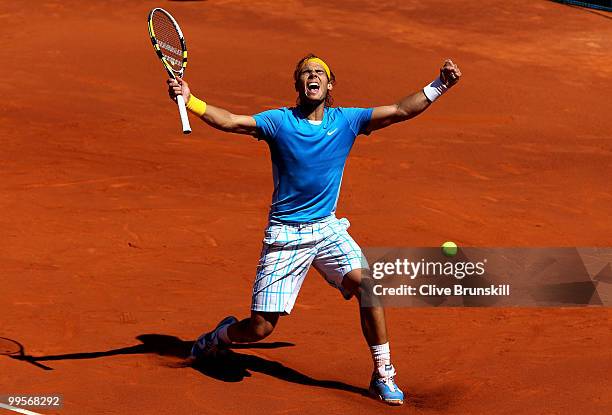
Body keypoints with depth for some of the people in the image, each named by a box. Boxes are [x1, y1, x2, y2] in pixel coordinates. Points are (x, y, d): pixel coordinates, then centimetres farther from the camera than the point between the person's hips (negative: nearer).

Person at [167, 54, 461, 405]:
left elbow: (400, 111, -4)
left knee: (365, 282, -25)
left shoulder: (346, 121, 1)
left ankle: (383, 375, -10)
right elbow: (230, 121, -18)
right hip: (285, 233, -2)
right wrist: (190, 100, -34)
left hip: (328, 228, 2)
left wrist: (440, 86, -15)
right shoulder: (280, 121, -6)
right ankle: (222, 335, 34)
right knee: (260, 328, -4)